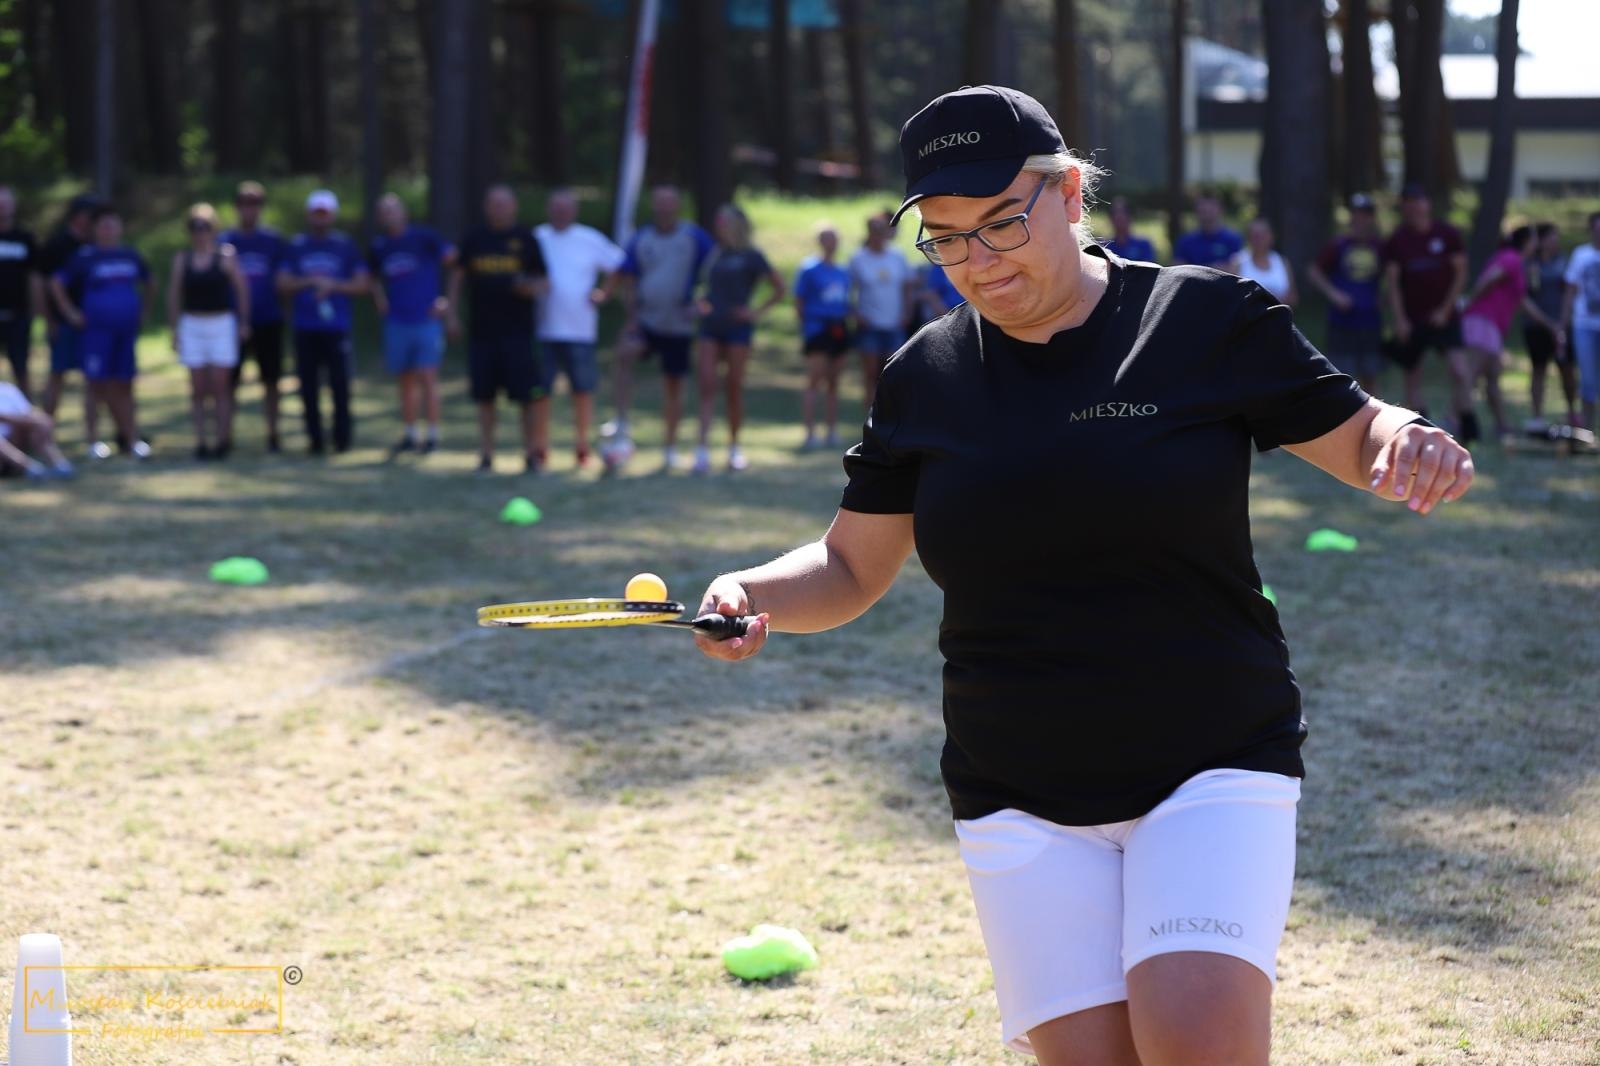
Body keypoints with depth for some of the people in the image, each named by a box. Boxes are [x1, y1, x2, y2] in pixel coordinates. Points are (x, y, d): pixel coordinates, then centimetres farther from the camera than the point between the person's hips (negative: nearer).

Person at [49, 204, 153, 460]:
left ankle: (132, 438, 8)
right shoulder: (86, 257, -3)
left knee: (124, 388, 6)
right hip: (97, 331, -4)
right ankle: (95, 441, 3)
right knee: (98, 386, -2)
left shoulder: (130, 256, 10)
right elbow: (57, 284, -2)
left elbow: (148, 283, 27)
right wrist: (70, 313, -6)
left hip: (127, 331, 4)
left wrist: (142, 309, 16)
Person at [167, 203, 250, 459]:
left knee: (220, 385, -5)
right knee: (198, 388, 1)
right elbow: (173, 296, 9)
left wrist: (244, 322, 0)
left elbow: (241, 288, 3)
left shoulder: (226, 255, 0)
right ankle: (200, 441, 3)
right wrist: (174, 330, 6)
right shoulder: (181, 259, 6)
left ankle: (222, 439, 0)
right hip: (192, 325, 2)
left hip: (222, 324, -2)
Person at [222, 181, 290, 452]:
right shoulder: (225, 241, 4)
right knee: (229, 380, -1)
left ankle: (273, 433, 13)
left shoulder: (274, 240, 6)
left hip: (269, 320, 1)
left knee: (271, 380, 4)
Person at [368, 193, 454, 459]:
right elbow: (374, 277, 26)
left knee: (427, 377, -8)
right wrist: (379, 300, 8)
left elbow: (454, 263, -4)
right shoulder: (378, 246, 8)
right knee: (406, 380, 10)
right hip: (396, 322, 4)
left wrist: (448, 299, -8)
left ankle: (432, 435, -3)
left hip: (427, 319, -4)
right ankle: (409, 435, 16)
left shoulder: (423, 237, -6)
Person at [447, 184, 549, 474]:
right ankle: (486, 455, 11)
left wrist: (532, 286, -17)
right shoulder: (474, 240, 9)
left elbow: (543, 281, 5)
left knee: (527, 394, -6)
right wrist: (452, 313, 8)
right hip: (482, 330, 2)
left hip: (518, 330, -2)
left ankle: (532, 453, 4)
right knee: (484, 396, 5)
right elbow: (458, 276, 16)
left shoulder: (526, 240, 3)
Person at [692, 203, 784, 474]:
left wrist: (758, 312, -5)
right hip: (711, 329, 3)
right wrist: (702, 304, 7)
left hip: (737, 328, -3)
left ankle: (734, 449, 15)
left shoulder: (750, 256, -2)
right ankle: (703, 450, -14)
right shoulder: (713, 255, 11)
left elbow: (779, 288, 3)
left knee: (734, 388, 2)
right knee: (706, 386, -8)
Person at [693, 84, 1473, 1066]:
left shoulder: (1209, 320, -3)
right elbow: (853, 569, 14)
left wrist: (1409, 443, -20)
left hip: (1215, 766, -3)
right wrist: (751, 596, -8)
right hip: (1018, 798, 3)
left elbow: (1360, 438, 5)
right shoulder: (925, 378, 6)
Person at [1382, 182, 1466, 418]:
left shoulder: (1448, 234, -1)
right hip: (1411, 320, 1)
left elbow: (1460, 273, 2)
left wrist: (1445, 309, -4)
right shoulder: (1396, 241, -1)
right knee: (1413, 376, 6)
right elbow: (1392, 281, -3)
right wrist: (1399, 319, -12)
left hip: (1443, 317, -1)